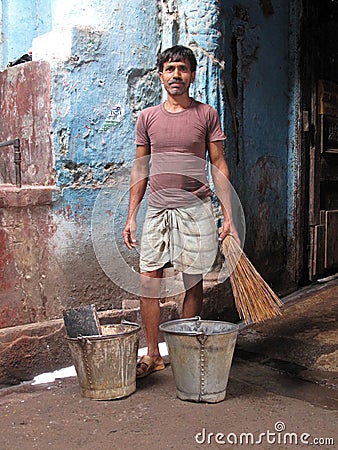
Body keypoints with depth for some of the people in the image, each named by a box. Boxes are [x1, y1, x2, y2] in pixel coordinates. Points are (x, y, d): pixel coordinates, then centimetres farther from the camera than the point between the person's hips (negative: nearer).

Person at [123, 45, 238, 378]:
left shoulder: (206, 114, 4)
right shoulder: (147, 117, 10)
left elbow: (218, 165, 4)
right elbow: (140, 169, 13)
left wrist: (228, 215, -3)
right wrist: (131, 217, 8)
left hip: (195, 210, -2)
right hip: (157, 210, 2)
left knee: (193, 284, 5)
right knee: (148, 282, 1)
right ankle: (152, 355, 16)